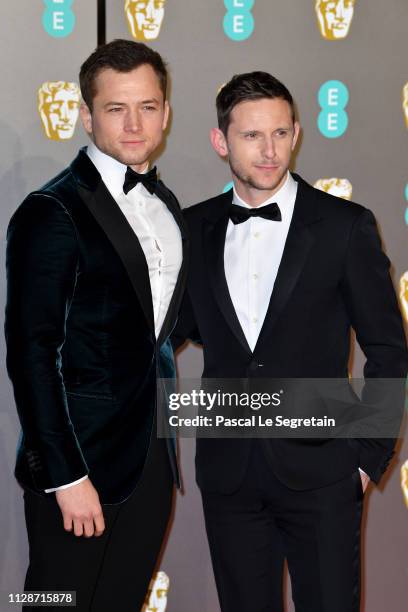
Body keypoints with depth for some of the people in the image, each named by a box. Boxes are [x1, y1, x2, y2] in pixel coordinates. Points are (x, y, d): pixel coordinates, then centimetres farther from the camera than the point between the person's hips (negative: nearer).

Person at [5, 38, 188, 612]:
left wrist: (165, 444, 12)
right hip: (82, 462, -6)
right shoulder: (52, 213, -13)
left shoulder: (166, 205, 10)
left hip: (152, 459, 7)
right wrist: (66, 477, -17)